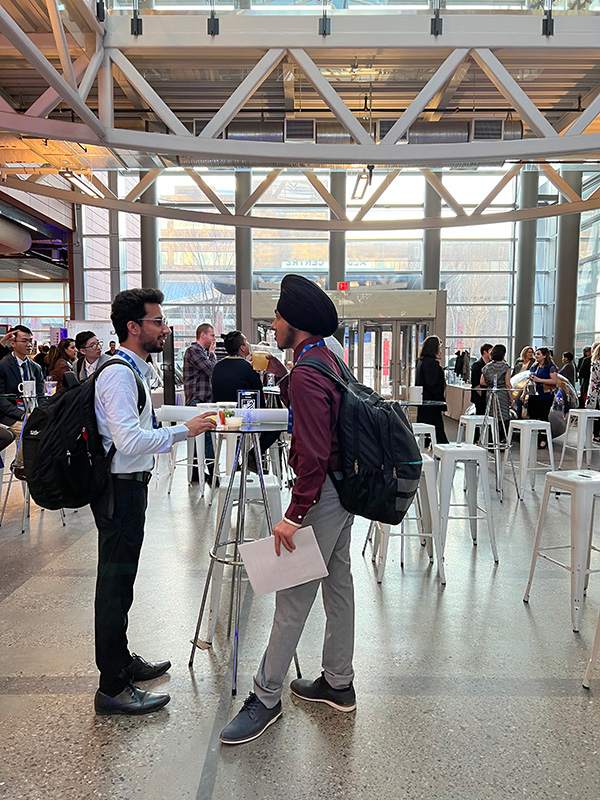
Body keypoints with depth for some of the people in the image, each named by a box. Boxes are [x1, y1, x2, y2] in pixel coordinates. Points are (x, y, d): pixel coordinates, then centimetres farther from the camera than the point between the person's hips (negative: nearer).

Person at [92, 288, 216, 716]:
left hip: (129, 485, 10)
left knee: (120, 579, 20)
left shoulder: (134, 369, 14)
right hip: (120, 488, -10)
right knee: (116, 584, -1)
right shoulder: (119, 373, -19)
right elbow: (129, 441, -27)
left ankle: (121, 661, 36)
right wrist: (184, 430, -22)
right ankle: (112, 689, 12)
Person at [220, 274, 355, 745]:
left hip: (321, 493, -10)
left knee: (294, 596, 1)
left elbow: (314, 455, -27)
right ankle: (339, 684, 31)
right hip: (342, 487, 10)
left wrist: (294, 515, -25)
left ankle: (266, 698, 16)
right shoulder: (325, 358, 9)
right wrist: (282, 378, 14)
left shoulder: (308, 374, -22)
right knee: (338, 584, 17)